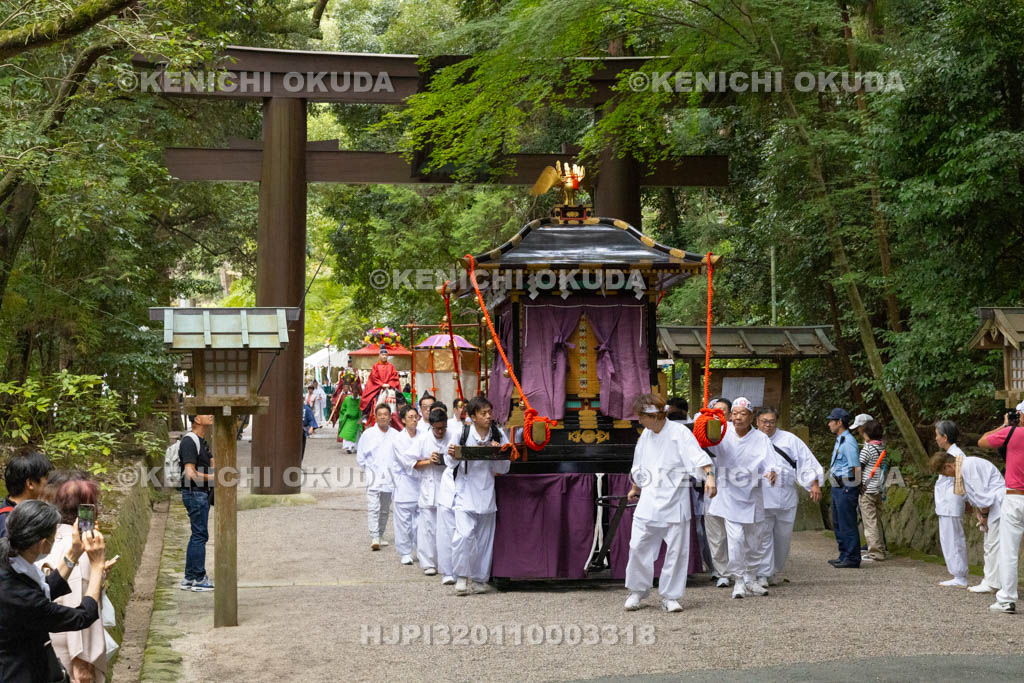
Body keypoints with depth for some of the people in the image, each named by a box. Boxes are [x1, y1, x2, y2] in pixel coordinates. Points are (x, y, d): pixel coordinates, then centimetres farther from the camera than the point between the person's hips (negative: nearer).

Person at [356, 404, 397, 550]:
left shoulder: (395, 435, 4)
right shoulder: (368, 434, 0)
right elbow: (360, 456, 6)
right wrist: (368, 469, 1)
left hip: (389, 478, 3)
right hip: (373, 478, -3)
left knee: (385, 510, 12)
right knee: (373, 508, -15)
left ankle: (379, 537, 24)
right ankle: (374, 538, -19)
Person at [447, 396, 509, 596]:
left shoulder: (498, 435, 2)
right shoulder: (462, 433, -5)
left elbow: (504, 469, 5)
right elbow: (451, 463, 3)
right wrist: (453, 456, -19)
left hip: (486, 493, 3)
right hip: (465, 491, -3)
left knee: (484, 538, 7)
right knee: (464, 534, -18)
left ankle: (479, 579, 19)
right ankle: (461, 576, -4)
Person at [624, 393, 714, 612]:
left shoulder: (680, 433, -8)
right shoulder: (646, 435, 11)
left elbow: (697, 456, -22)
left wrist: (709, 475, -38)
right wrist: (635, 488, 36)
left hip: (674, 501, -4)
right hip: (649, 500, 5)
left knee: (676, 550, 0)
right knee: (639, 546, 0)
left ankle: (670, 596, 10)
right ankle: (637, 591, 16)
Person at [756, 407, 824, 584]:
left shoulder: (789, 439, 8)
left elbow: (807, 460, 5)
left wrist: (814, 484, -3)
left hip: (786, 498, 1)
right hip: (760, 499, -1)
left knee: (783, 537, 7)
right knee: (763, 537, -7)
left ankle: (775, 572, 24)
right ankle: (764, 574, -3)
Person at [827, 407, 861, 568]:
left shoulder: (848, 441, -15)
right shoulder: (839, 440, 17)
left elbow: (856, 467, -17)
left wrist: (852, 487, -14)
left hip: (846, 488, -11)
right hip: (837, 488, 11)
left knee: (847, 525, -6)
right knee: (838, 524, 16)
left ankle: (851, 558, -1)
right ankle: (844, 555, 23)